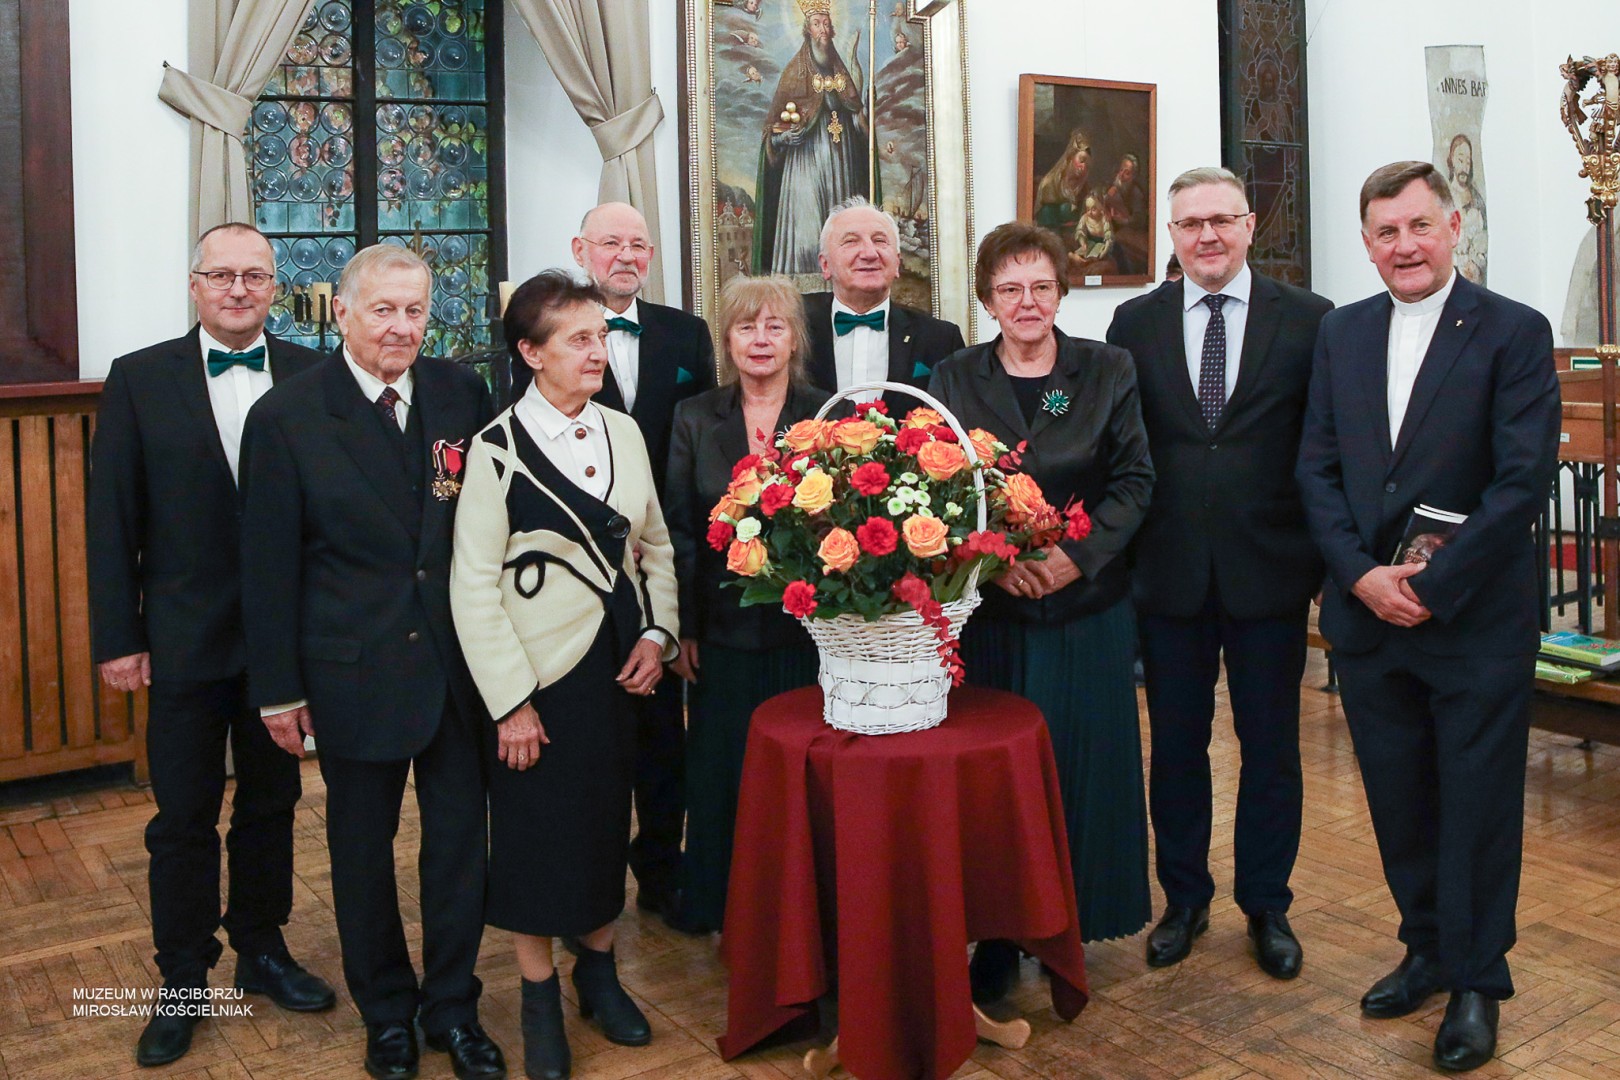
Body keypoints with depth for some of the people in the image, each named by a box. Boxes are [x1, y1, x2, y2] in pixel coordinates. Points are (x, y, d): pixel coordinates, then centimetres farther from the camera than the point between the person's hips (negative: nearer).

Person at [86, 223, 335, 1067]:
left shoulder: (312, 377, -1)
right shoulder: (140, 379, -2)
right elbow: (112, 517, -3)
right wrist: (118, 637, -6)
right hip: (185, 638, -1)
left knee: (271, 804, 15)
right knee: (184, 816, 9)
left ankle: (262, 950, 33)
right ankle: (183, 982, 24)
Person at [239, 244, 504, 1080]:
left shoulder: (462, 393, -1)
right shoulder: (286, 416, -7)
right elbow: (269, 564, -5)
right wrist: (278, 688, -4)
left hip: (458, 658, 2)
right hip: (353, 667, -2)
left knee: (459, 835, 11)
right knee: (362, 845, 13)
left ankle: (453, 1004, 31)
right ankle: (386, 1012, 34)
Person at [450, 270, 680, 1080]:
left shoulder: (624, 433, 4)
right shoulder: (498, 448, -12)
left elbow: (655, 546, 12)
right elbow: (474, 588, -12)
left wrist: (656, 634, -3)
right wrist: (510, 703, -14)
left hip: (621, 670, 5)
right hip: (542, 679, -5)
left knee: (608, 825, 16)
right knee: (538, 837, 8)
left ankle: (599, 973, 36)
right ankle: (539, 999, 27)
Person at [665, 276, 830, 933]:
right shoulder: (695, 419, 4)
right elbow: (678, 529, 3)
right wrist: (682, 628, -1)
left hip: (806, 627, -1)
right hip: (723, 628, 2)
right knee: (721, 773, 10)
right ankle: (725, 908, 27)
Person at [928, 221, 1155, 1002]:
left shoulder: (1109, 371, 3)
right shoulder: (953, 380, 5)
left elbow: (1133, 481, 0)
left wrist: (1078, 554, -14)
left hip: (1086, 607, 0)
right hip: (987, 609, 0)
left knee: (1082, 766, 6)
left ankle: (1073, 926, 23)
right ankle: (995, 936, 17)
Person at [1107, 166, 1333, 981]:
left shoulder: (1308, 320, -1)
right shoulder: (1135, 324, 4)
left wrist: (1327, 556, -4)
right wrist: (1121, 551, -2)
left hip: (1270, 570, -1)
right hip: (1169, 572, 1)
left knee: (1270, 745, 10)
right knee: (1176, 743, 11)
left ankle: (1266, 906, 28)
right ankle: (1184, 899, 29)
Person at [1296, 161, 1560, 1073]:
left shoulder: (1515, 332, -6)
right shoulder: (1342, 333, 8)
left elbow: (1525, 480, -13)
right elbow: (1319, 468, 5)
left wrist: (1432, 586, -16)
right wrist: (1362, 576, -9)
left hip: (1477, 620, -4)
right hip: (1368, 617, 4)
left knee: (1477, 809, 7)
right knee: (1399, 803, 14)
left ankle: (1477, 983, 23)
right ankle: (1429, 951, 33)